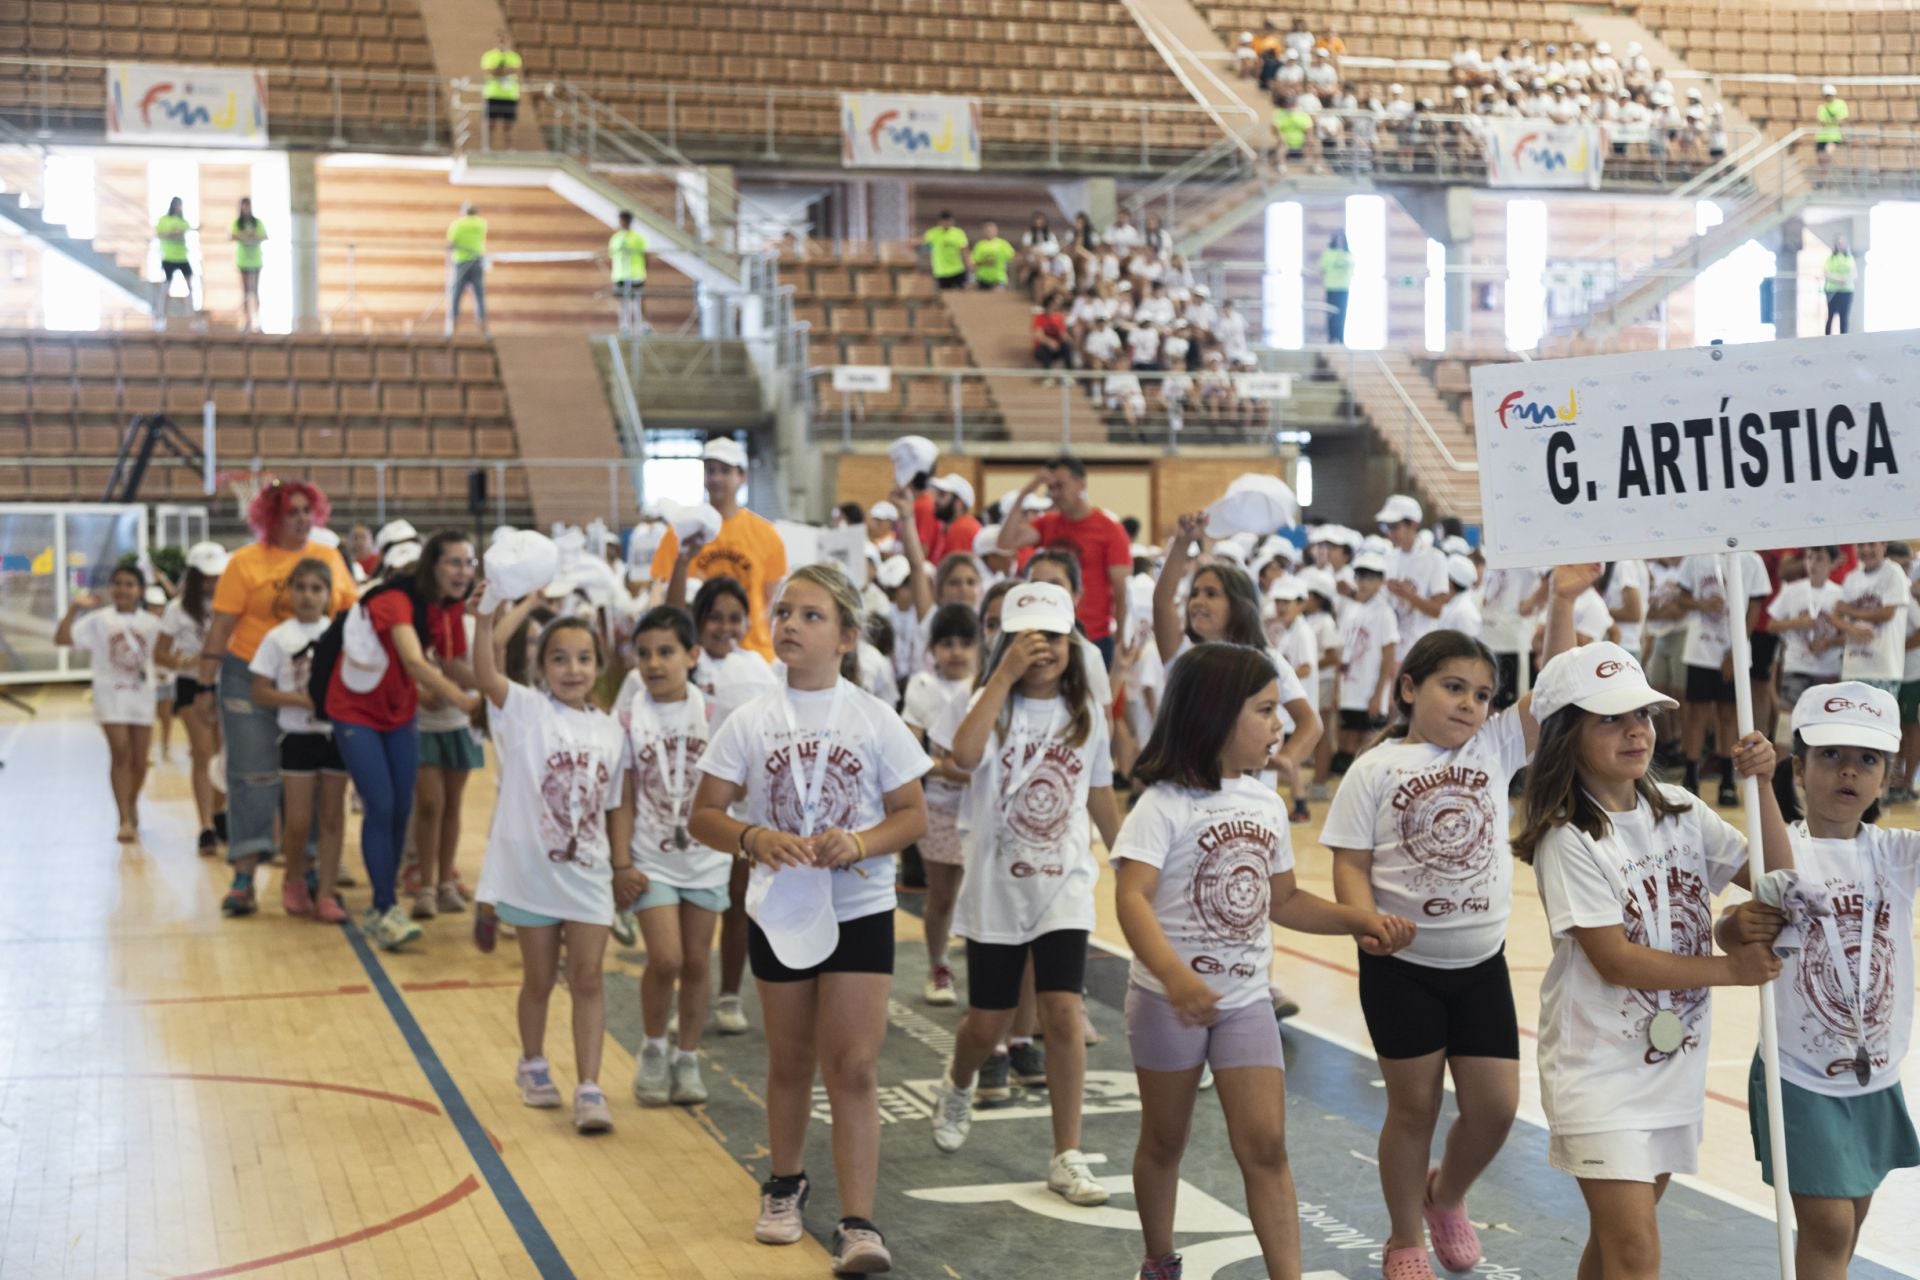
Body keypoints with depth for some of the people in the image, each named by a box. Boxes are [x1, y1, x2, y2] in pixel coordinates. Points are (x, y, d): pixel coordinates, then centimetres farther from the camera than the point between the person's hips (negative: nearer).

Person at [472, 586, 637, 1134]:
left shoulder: (610, 731, 3)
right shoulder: (525, 711, -7)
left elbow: (619, 804, 8)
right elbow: (485, 676, -27)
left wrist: (623, 864, 3)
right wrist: (486, 616, -41)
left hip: (588, 875, 2)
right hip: (531, 871, -2)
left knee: (587, 979, 0)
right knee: (539, 978, 12)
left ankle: (589, 1090, 2)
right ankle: (533, 1065, 35)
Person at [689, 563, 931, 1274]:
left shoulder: (874, 720, -4)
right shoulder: (752, 722, -2)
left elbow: (913, 816, -2)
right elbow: (704, 817, -3)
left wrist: (860, 843, -20)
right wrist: (753, 838, -23)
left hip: (860, 913, -2)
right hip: (779, 912, 2)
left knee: (851, 1068, -6)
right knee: (791, 1062, 16)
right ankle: (785, 1185, 38)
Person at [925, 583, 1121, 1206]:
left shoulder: (1086, 714, 4)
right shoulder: (987, 703, -8)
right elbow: (964, 754, -31)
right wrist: (1004, 676, -30)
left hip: (1064, 886, 2)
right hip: (996, 891, -1)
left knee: (1062, 1014, -11)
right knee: (987, 1026, 8)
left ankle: (1067, 1157, 0)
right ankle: (957, 1087, 44)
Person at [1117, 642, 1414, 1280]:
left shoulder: (1267, 805, 4)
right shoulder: (1166, 804, -16)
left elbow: (1284, 901, 15)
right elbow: (1131, 898, -29)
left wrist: (1359, 919, 1)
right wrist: (1174, 974, -45)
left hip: (1245, 1000, 4)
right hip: (1170, 1000, -4)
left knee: (1265, 1146, -3)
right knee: (1164, 1142, 13)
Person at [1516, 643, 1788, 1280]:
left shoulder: (1680, 811, 4)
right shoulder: (1567, 840, -15)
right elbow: (1616, 960, -19)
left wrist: (1762, 784, -7)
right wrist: (1730, 969, -14)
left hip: (1675, 1060, 6)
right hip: (1600, 1068, -6)